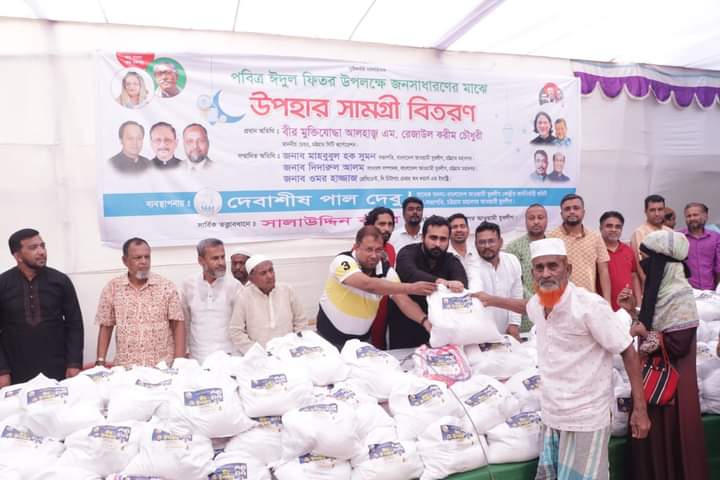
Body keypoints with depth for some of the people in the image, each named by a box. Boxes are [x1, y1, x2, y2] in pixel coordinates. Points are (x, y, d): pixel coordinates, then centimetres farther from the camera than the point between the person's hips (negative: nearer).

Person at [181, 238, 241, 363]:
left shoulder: (234, 285, -4)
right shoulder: (188, 285, 3)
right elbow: (184, 322, 11)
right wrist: (185, 352, 10)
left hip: (228, 357, -2)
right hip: (197, 359, 2)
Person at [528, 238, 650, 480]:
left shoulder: (590, 306, -20)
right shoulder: (534, 305, -1)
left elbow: (628, 352, -13)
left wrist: (640, 409, -14)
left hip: (585, 417, -6)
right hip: (551, 415, 6)